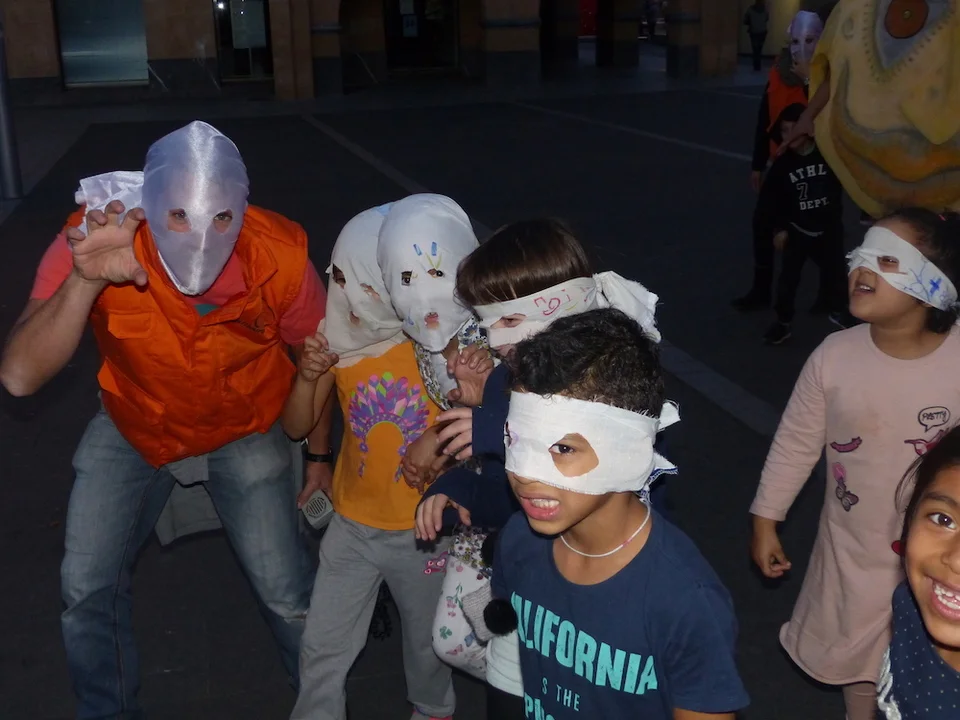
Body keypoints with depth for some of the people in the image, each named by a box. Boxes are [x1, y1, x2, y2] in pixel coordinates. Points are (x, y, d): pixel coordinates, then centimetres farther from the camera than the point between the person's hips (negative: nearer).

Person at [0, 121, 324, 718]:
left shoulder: (282, 257, -28)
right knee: (87, 591, 0)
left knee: (289, 598, -3)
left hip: (244, 431, -1)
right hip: (132, 429, 1)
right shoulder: (95, 241, -29)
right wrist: (85, 280, -49)